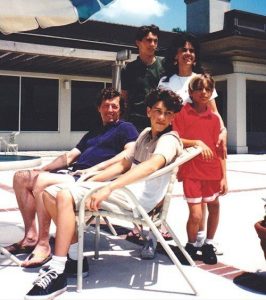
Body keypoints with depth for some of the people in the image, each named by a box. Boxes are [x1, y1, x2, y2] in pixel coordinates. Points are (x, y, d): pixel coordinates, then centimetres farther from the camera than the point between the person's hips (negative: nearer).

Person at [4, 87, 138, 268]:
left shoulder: (126, 128, 7)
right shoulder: (93, 134, 31)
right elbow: (70, 156, 28)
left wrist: (97, 168, -20)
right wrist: (42, 169, 13)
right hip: (73, 173, 9)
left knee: (41, 181, -30)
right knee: (21, 177, 1)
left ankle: (43, 246, -21)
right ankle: (31, 236, -1)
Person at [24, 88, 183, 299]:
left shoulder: (169, 140, -7)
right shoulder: (145, 134, 21)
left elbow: (151, 165, -28)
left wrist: (108, 188, -38)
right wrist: (91, 181, 12)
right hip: (124, 189, 9)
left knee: (65, 196, -26)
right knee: (51, 193, 1)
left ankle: (57, 274, -22)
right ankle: (76, 257, 5)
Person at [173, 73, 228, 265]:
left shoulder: (214, 118, 6)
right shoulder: (182, 113, -2)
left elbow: (220, 149, 7)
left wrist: (224, 177, 4)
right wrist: (196, 142, -22)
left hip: (212, 171, 4)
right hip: (191, 171, -4)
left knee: (214, 207, 13)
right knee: (196, 215, -6)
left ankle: (209, 245, 33)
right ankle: (191, 246, 20)